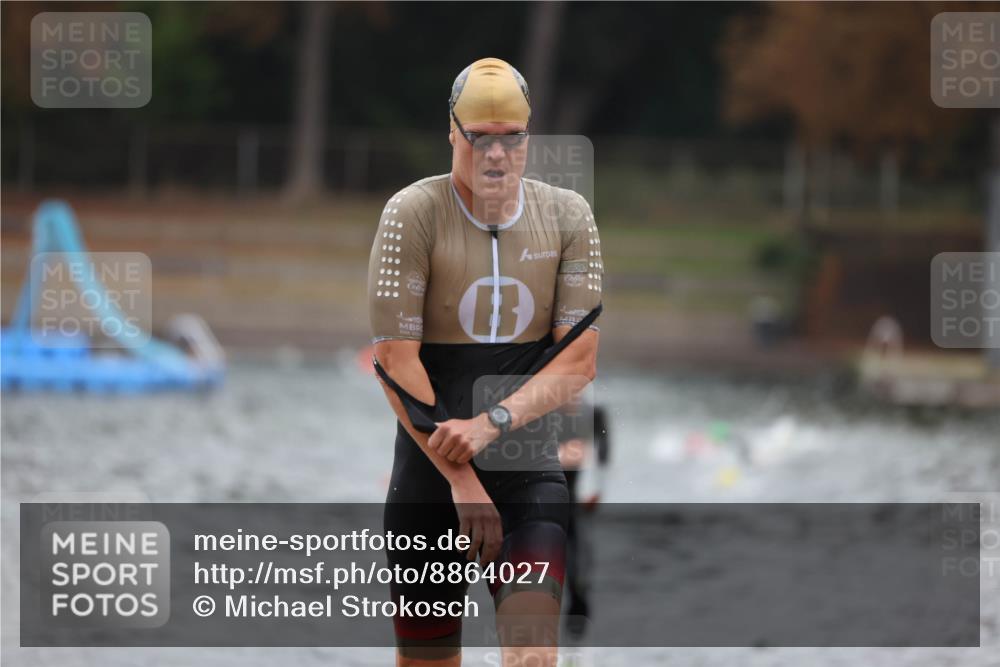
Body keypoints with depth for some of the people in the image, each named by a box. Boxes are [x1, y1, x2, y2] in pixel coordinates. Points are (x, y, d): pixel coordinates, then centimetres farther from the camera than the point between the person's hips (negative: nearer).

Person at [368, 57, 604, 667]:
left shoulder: (568, 216, 4)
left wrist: (491, 423, -17)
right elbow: (395, 360, -9)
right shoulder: (413, 214, -5)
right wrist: (460, 478, -15)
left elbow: (581, 360, -2)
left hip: (532, 474, 1)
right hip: (429, 473, -1)